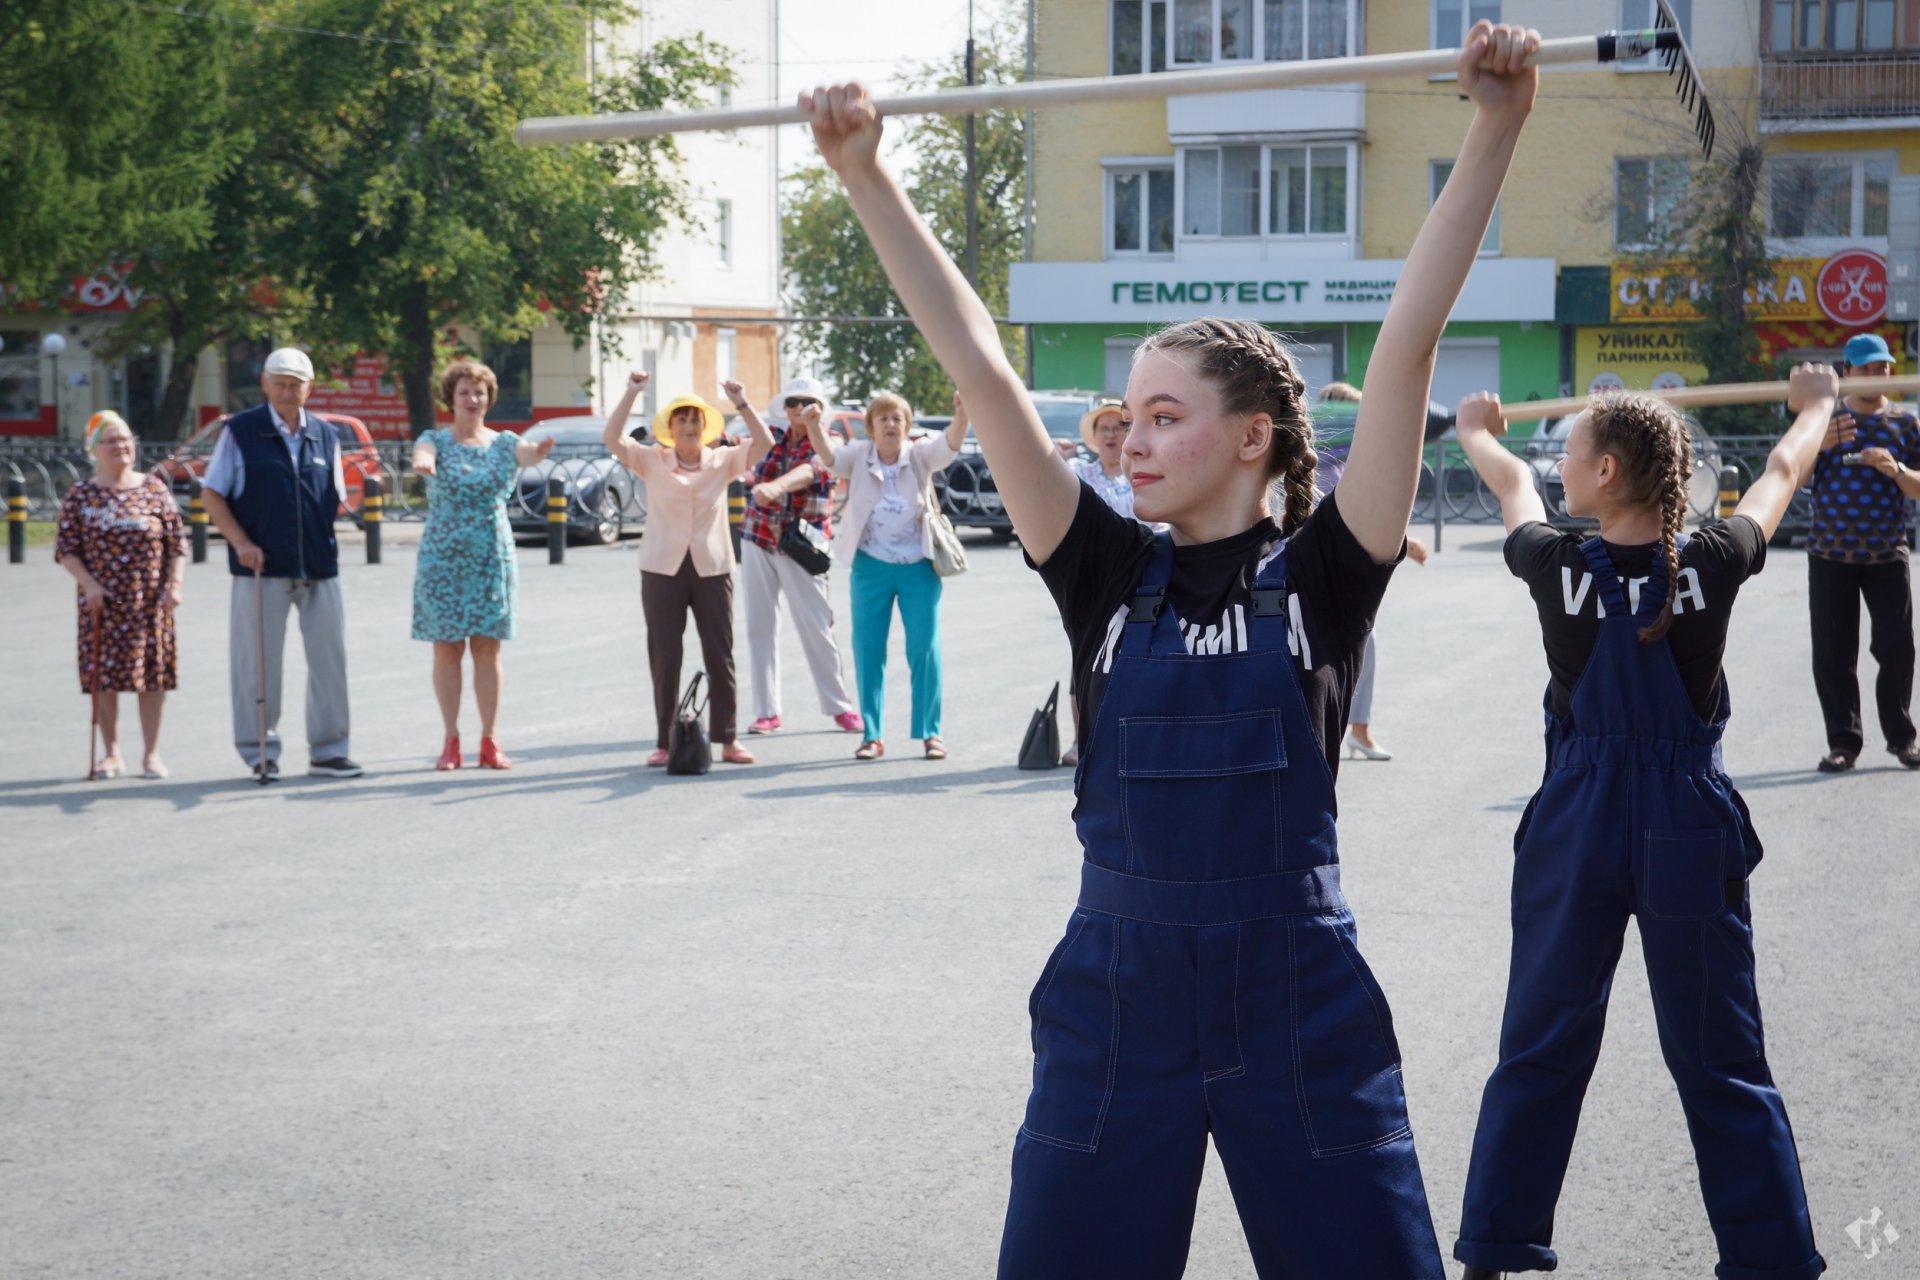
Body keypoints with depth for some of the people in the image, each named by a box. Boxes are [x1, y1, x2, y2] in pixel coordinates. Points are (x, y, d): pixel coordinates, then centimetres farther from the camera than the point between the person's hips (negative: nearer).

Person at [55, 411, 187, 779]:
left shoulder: (154, 489, 4)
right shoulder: (81, 495, 2)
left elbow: (178, 543, 5)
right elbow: (65, 549, 2)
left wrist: (174, 585, -6)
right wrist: (88, 584, -11)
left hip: (149, 603, 0)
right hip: (103, 604, 0)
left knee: (153, 676, 2)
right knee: (105, 677, 2)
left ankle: (151, 753, 12)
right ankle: (111, 753, 14)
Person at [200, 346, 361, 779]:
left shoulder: (326, 435, 12)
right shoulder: (240, 431, 2)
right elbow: (212, 493, 1)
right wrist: (240, 542, -10)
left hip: (319, 566, 3)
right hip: (262, 565, -3)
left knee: (329, 657, 4)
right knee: (258, 661, 1)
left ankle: (328, 749, 13)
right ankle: (260, 750, 11)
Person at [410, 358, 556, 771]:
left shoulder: (503, 442, 5)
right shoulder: (436, 441, 1)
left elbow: (524, 454, -17)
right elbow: (422, 453, -23)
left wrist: (539, 452, -43)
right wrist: (422, 463, -49)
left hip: (492, 558, 1)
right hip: (443, 558, -1)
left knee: (488, 648, 2)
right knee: (447, 649, 1)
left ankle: (489, 741, 7)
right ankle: (451, 741, 8)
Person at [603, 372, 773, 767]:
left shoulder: (722, 461, 4)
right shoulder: (652, 461, 2)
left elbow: (764, 443, -6)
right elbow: (612, 439, -9)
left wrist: (741, 403, -14)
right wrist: (631, 393, -14)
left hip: (712, 568, 1)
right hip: (663, 570, -1)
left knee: (720, 656, 4)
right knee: (664, 659, 3)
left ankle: (726, 739, 11)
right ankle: (665, 742, 8)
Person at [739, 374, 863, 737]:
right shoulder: (772, 438, 9)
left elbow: (807, 471, -26)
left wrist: (775, 486, -47)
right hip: (758, 539, 4)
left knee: (817, 627, -5)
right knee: (759, 625, 3)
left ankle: (840, 706, 8)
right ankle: (766, 711, 9)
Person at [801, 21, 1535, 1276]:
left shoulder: (1321, 573, -4)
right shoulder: (1109, 574, 3)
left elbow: (1408, 346, -12)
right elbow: (980, 366, -2)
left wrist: (1494, 131, -18)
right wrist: (868, 177, -5)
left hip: (1299, 1003, -2)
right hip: (1114, 997, 3)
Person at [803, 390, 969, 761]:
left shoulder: (919, 455, -1)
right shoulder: (858, 456, 1)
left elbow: (949, 444, -19)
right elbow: (829, 456, -18)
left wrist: (962, 416, -40)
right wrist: (813, 426, -38)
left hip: (918, 567, -1)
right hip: (870, 566, 1)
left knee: (924, 649, 1)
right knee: (867, 650, 4)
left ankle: (931, 732, 10)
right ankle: (871, 734, 13)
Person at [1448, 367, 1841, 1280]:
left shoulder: (1558, 566, -10)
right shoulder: (1713, 564, -10)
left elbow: (1510, 484, 14)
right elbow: (1783, 473, 12)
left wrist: (1473, 430, 36)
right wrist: (1815, 406, 33)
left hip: (1574, 828, 0)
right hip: (1691, 831, 0)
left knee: (1540, 1054, 12)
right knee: (1721, 1067, 8)